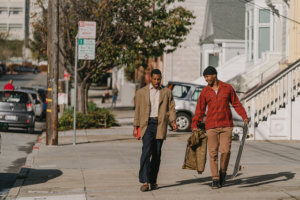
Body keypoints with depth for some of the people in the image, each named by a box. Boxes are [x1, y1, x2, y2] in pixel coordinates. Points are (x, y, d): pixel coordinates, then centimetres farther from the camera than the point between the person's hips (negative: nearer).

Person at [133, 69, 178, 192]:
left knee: (156, 154, 3)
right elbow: (137, 110, 10)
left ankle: (153, 181, 12)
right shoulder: (141, 92, 10)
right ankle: (144, 182, -20)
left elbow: (171, 108, 7)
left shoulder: (166, 92, 12)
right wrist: (135, 127, 5)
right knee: (146, 151, -15)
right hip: (147, 125, -1)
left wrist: (173, 121, -9)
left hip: (160, 125, 2)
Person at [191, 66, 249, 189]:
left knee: (225, 151, -8)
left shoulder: (227, 88, 4)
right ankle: (215, 179, 4)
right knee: (213, 152, -3)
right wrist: (194, 125, -6)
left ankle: (223, 172, 18)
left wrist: (244, 117, -2)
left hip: (226, 125, -1)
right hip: (211, 126, 1)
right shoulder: (205, 92, 5)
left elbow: (236, 104, 9)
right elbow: (200, 110, 5)